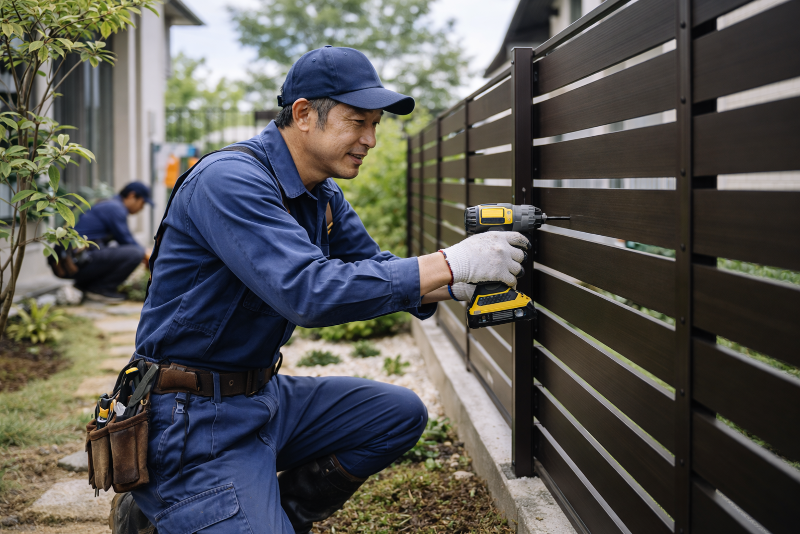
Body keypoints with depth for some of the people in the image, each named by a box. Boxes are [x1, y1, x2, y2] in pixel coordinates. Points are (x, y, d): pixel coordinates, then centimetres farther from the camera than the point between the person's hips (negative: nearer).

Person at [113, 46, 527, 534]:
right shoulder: (230, 181, -22)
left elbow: (374, 271, 9)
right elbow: (309, 291, -33)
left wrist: (462, 285, -12)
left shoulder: (324, 198, 9)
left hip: (264, 395, 9)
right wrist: (452, 263, -31)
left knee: (401, 414, 8)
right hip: (194, 416, -9)